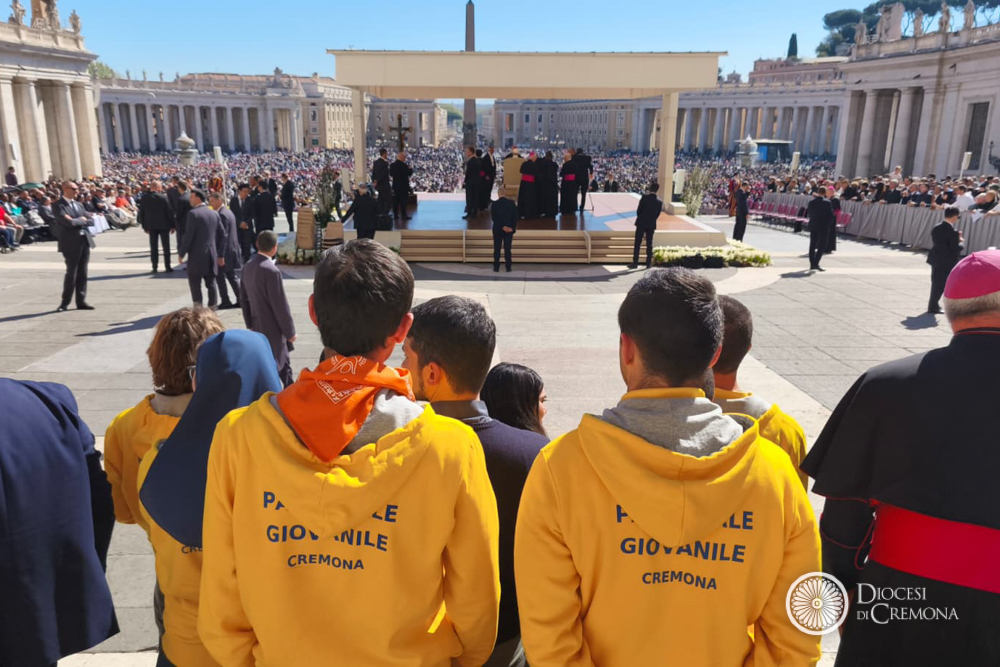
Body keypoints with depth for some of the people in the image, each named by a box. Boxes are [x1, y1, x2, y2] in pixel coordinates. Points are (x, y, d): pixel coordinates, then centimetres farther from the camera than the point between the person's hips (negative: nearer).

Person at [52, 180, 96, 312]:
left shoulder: (78, 204, 16)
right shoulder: (58, 206, -7)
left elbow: (91, 220, 8)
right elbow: (69, 222, -19)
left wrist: (78, 221, -7)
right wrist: (81, 220, -3)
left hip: (84, 240, 7)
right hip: (71, 243, -6)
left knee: (82, 273, 8)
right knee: (71, 273, -3)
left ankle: (81, 301, 15)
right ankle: (65, 302, 9)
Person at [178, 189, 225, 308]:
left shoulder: (193, 213, -10)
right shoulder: (214, 214, 9)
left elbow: (188, 236, -14)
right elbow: (222, 236, 9)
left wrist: (181, 253, -5)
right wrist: (220, 254, 14)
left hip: (197, 256, -6)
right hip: (212, 255, 6)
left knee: (195, 284, 1)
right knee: (211, 283, 11)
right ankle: (212, 307, 12)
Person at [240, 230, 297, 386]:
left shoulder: (248, 266, 1)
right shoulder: (271, 270, -24)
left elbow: (243, 298, 10)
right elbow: (280, 305, -20)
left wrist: (250, 323, 20)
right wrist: (290, 331, -10)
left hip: (257, 326, 8)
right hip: (272, 328, -8)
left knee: (284, 363, 22)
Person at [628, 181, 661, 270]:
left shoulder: (645, 197, -12)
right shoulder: (659, 202, 0)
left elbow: (638, 210, -7)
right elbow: (658, 215, 4)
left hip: (641, 223, -3)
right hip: (652, 225, 3)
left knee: (637, 243, 2)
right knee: (649, 244, 10)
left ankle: (635, 263, 0)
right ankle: (648, 263, 12)